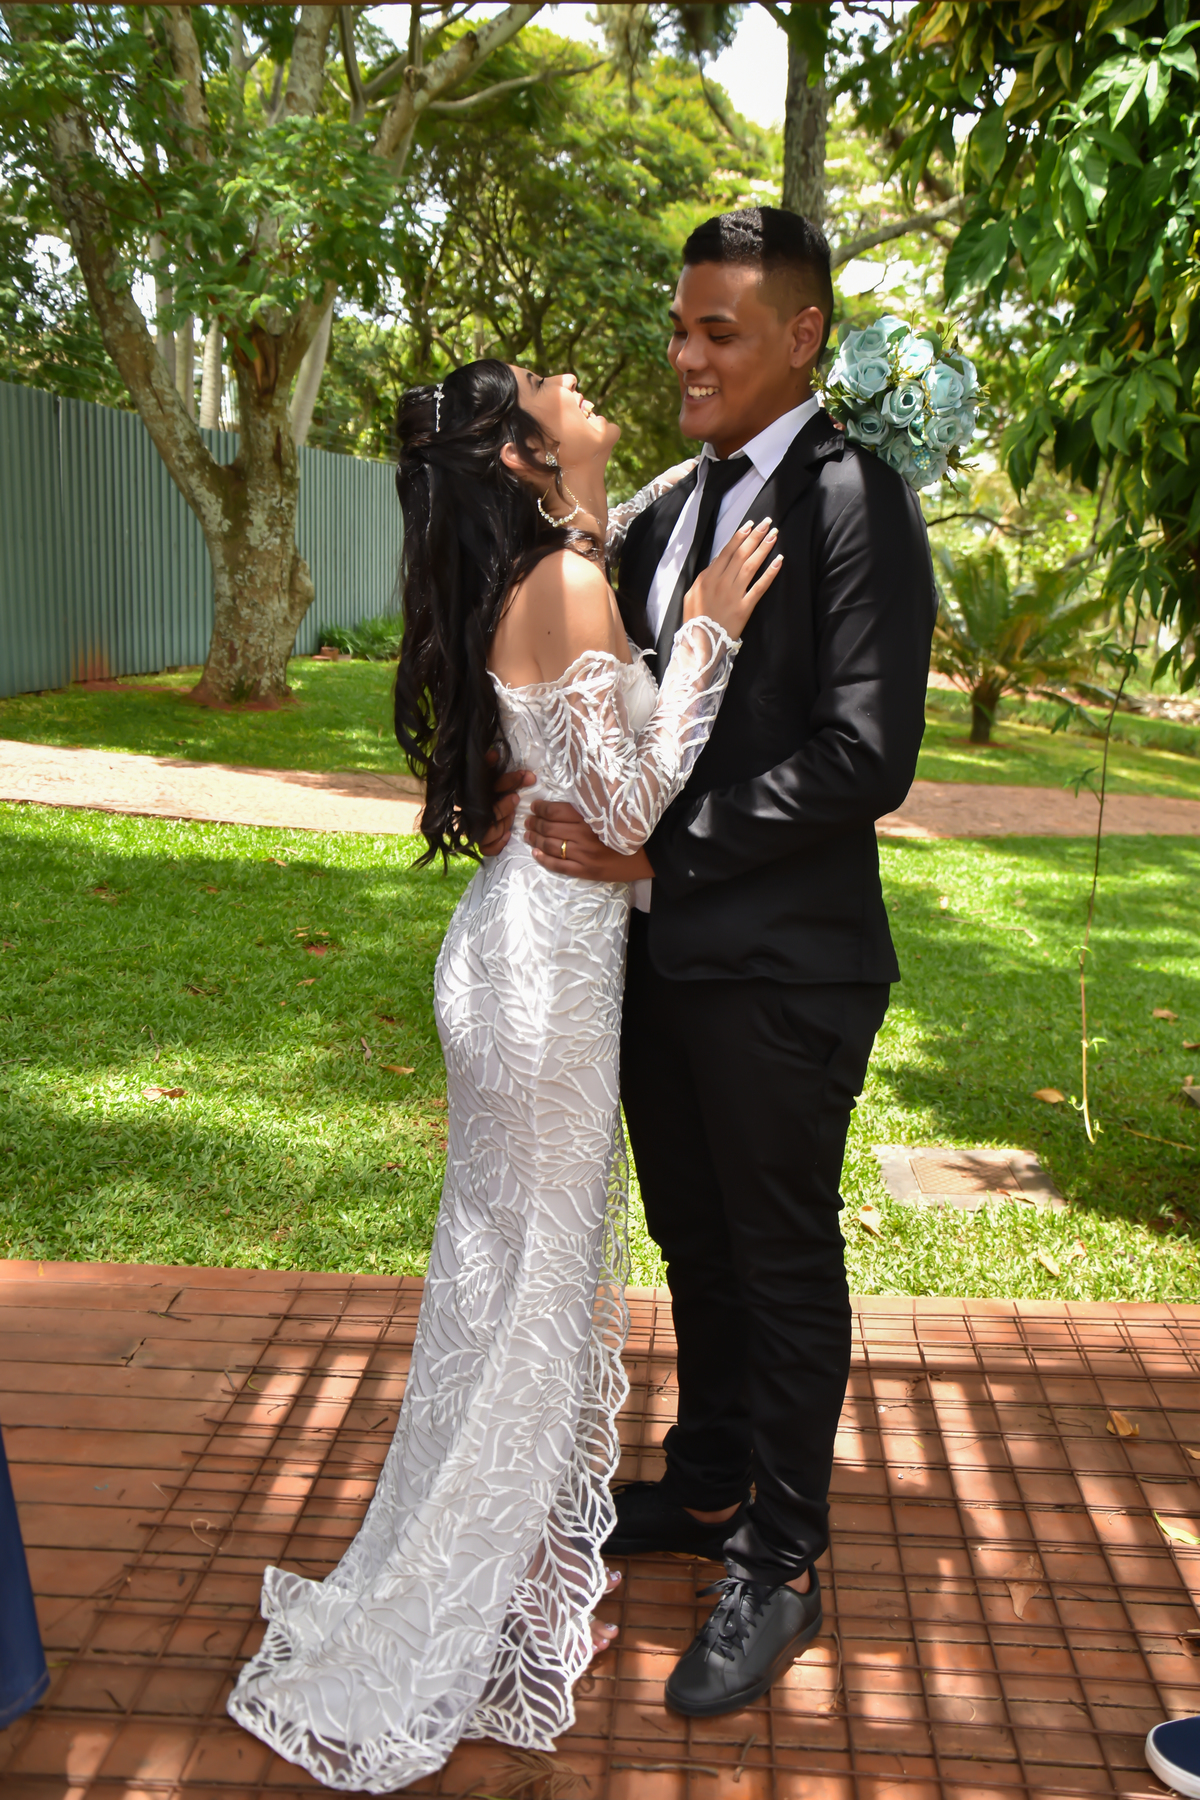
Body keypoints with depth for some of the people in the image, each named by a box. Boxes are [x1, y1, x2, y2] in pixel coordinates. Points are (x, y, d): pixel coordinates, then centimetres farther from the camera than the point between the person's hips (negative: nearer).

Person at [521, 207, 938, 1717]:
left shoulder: (853, 502, -13)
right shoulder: (667, 514, 11)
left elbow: (865, 757, -21)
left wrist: (659, 847, -21)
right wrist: (577, 811, -5)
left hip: (781, 968, -7)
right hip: (664, 951, 7)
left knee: (784, 1261, 8)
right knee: (694, 1240, 21)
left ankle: (778, 1568, 25)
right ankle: (706, 1486, 42)